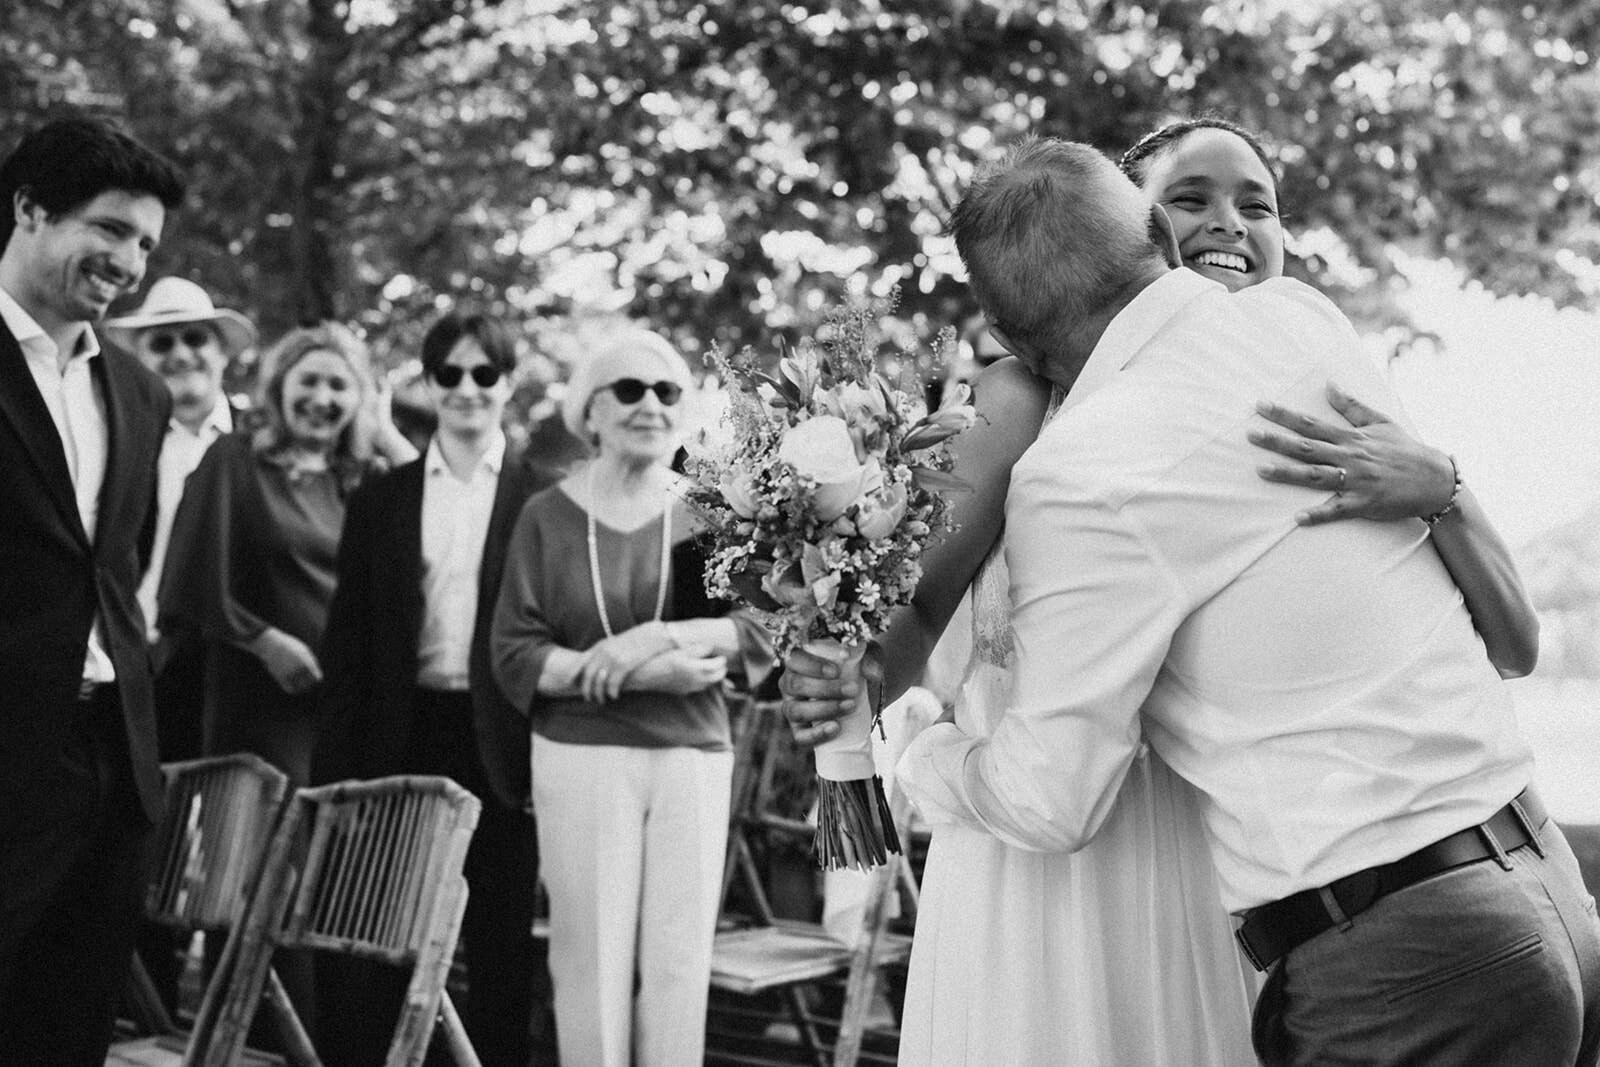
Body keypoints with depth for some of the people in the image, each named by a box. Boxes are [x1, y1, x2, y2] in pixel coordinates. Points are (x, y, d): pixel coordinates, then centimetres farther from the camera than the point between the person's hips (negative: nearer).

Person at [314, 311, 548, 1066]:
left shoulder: (544, 499, 2)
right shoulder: (380, 499, 8)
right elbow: (348, 641, 6)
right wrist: (337, 769, -1)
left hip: (500, 742, -2)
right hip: (403, 736, 2)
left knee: (500, 938, 7)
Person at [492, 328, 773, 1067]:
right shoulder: (548, 516, 4)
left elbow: (766, 631, 0)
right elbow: (514, 655, -2)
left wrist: (662, 637, -17)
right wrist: (641, 673, -15)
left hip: (693, 758, 1)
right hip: (582, 758, -1)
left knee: (680, 962, 2)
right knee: (591, 962, 1)